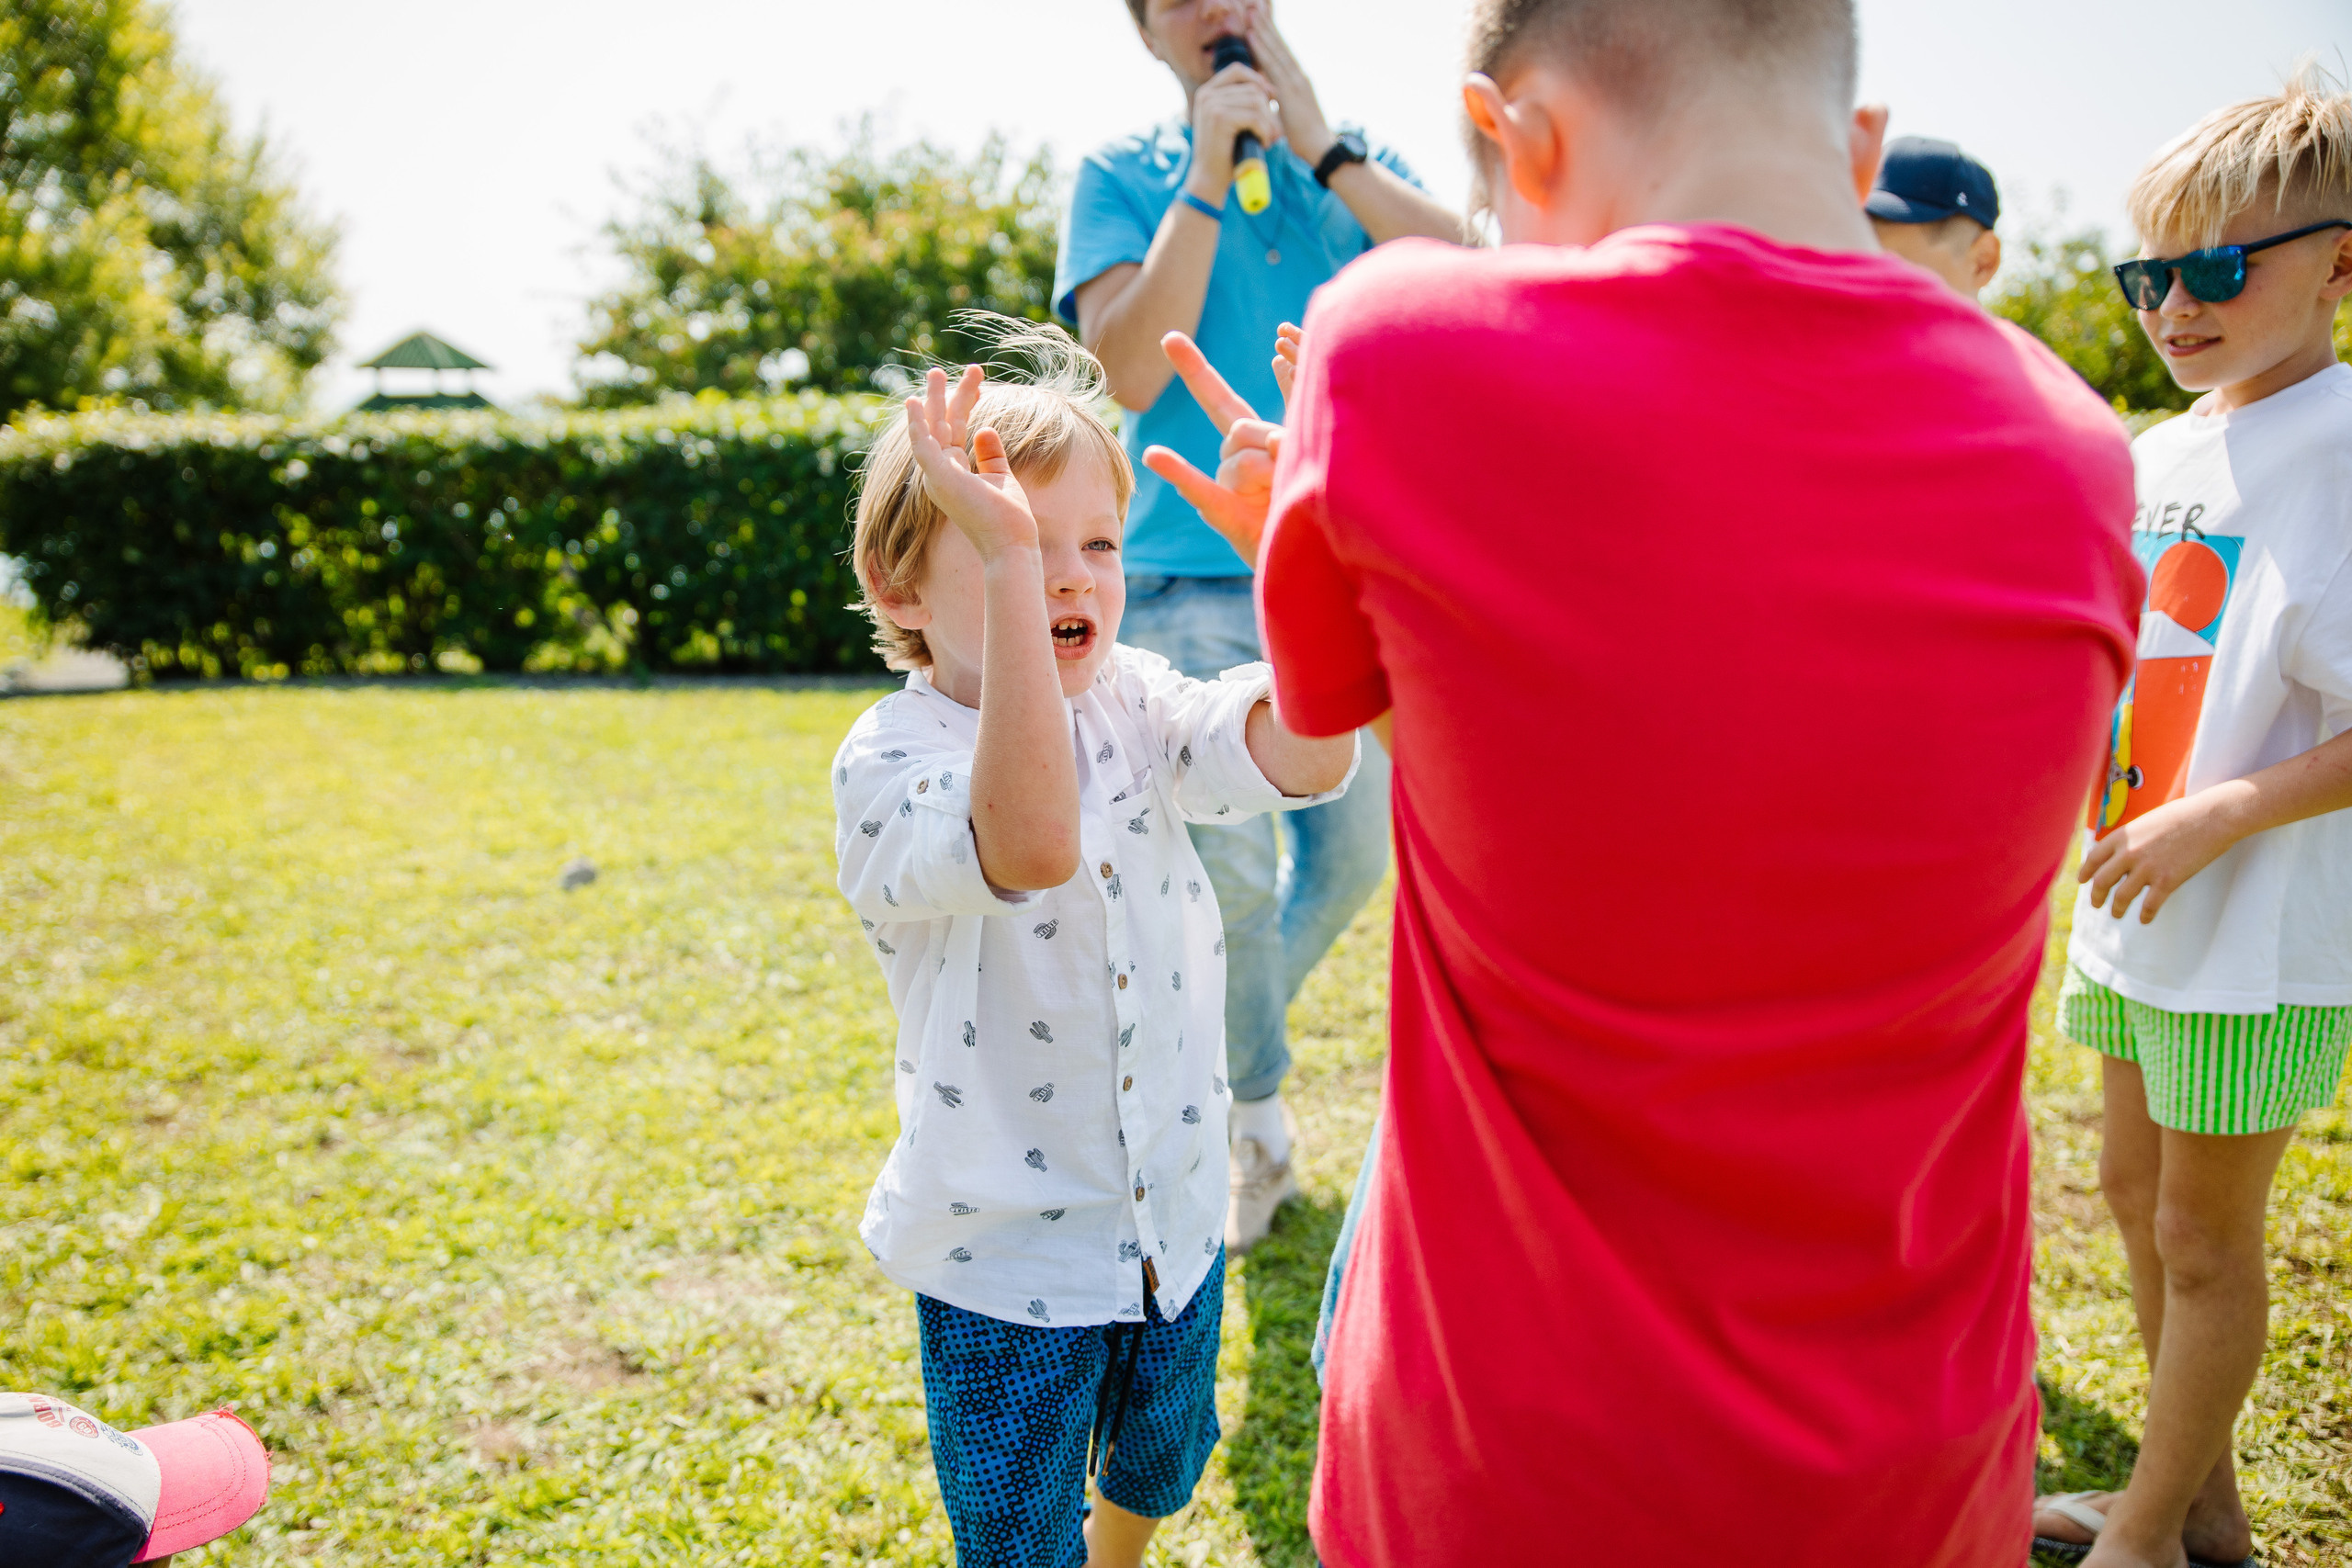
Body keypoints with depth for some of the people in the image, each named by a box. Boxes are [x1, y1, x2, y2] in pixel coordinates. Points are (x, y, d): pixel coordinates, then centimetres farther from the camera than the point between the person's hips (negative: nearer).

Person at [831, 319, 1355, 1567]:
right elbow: (1031, 845, -44)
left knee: (1163, 1464, 29)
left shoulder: (1135, 704, -5)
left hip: (1175, 1219, 5)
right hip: (1006, 1263, -5)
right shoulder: (887, 760, -22)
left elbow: (1307, 759, -23)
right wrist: (1007, 559, -48)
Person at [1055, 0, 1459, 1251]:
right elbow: (1130, 371, -13)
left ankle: (1218, 1037, 38)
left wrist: (1316, 142, -11)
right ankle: (1255, 1118, 18)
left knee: (1349, 848, 11)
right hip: (1192, 582, -3)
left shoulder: (1356, 164, 10)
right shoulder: (1124, 174, 2)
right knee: (1228, 867, -6)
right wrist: (1207, 173, -13)